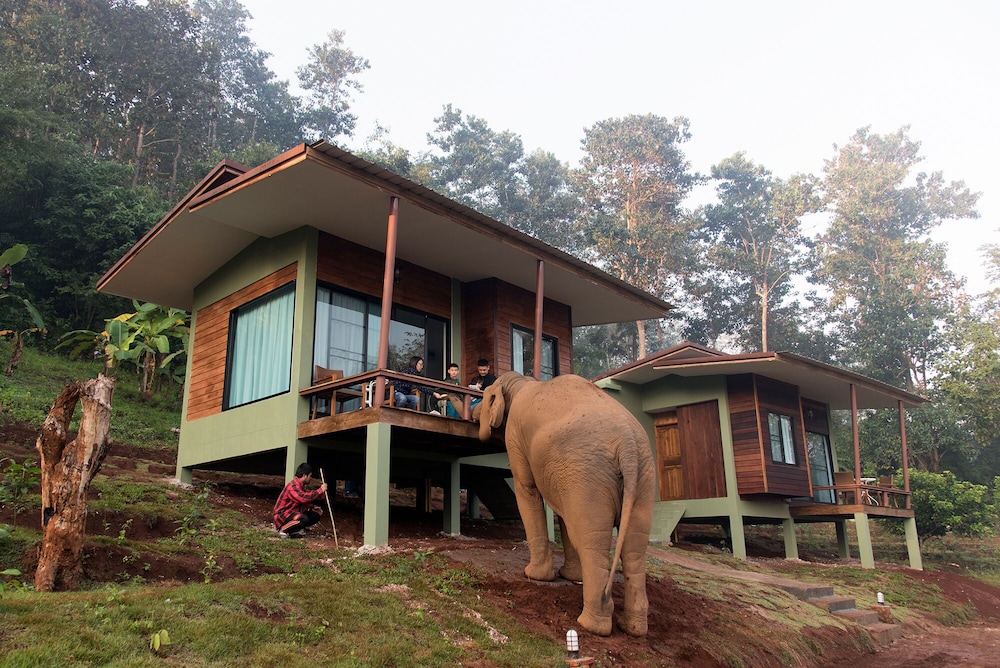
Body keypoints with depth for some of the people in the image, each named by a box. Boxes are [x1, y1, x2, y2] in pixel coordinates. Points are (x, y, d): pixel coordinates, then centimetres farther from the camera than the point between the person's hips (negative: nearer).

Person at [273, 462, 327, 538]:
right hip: (282, 515, -10)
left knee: (317, 513, 2)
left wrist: (313, 507, 2)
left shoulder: (300, 485, 10)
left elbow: (303, 502, 19)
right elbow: (304, 498, -36)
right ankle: (283, 530, -13)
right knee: (303, 519, -35)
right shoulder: (293, 486, -21)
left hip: (293, 513, 10)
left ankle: (295, 529, 5)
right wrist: (320, 490, -28)